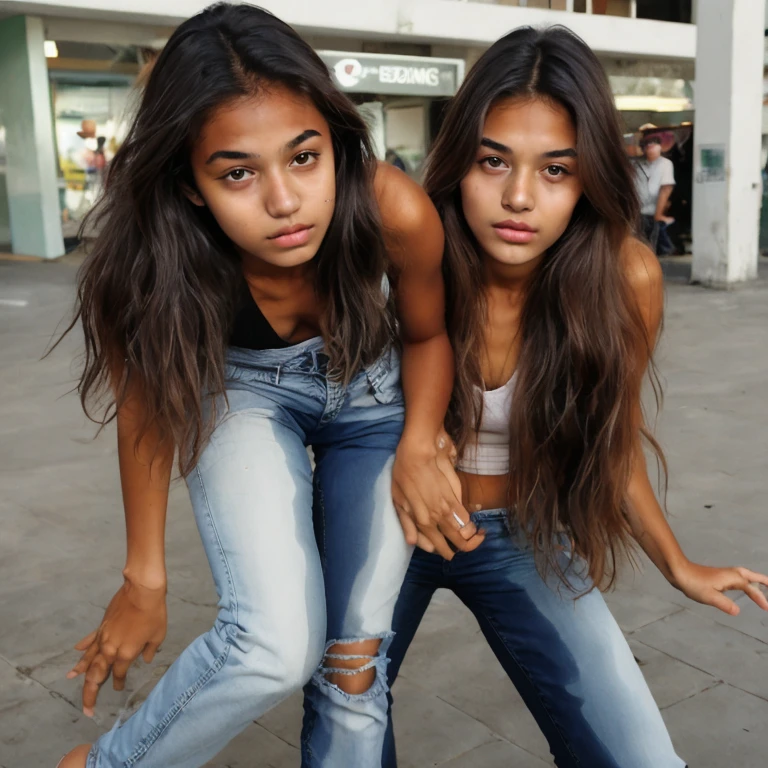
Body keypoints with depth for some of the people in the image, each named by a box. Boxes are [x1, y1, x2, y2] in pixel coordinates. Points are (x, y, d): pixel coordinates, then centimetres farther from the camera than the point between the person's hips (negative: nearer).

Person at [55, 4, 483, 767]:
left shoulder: (393, 209, -31)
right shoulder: (156, 258, -31)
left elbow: (428, 333, -8)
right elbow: (148, 409, -13)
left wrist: (417, 449, -21)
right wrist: (144, 580, -6)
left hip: (371, 394, 2)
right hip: (243, 390, -1)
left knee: (354, 655, 1)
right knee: (275, 647, -21)